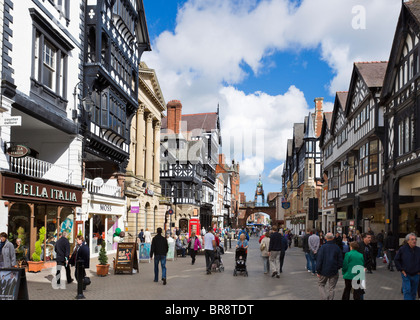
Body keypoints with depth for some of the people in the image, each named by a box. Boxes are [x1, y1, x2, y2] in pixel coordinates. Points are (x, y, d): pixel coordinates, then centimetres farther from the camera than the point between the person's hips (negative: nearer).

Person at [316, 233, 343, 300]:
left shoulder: (323, 247, -12)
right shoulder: (337, 248, -3)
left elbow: (319, 260, -12)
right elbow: (340, 260, 3)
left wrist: (318, 271, -5)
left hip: (324, 271, -2)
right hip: (334, 272, 2)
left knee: (321, 285, 13)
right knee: (331, 288, 12)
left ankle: (325, 298, -3)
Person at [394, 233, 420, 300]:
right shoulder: (402, 249, -8)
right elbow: (396, 260, 1)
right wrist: (401, 269, -4)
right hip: (406, 274, -3)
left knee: (414, 292, 12)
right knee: (407, 291, -9)